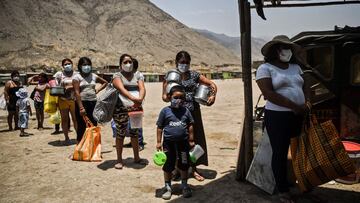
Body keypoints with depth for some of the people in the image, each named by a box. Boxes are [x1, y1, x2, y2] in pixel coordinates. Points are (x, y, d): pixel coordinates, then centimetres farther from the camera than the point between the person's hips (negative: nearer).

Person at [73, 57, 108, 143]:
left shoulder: (94, 76, 12)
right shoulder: (77, 77, -1)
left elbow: (105, 82, 28)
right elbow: (77, 92, -10)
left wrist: (98, 89, 10)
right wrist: (81, 108, -19)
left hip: (93, 103, 4)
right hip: (82, 103, -4)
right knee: (81, 127, 0)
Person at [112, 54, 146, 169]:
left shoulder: (137, 75, 12)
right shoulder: (117, 75, 1)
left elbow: (142, 88, -4)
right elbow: (122, 89, -18)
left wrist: (140, 99, -26)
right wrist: (133, 98, -34)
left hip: (136, 108, 3)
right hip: (121, 109, -3)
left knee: (135, 133, 12)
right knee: (120, 133, 3)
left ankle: (136, 157, 25)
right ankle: (119, 160, 14)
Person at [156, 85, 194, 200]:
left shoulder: (185, 111, 3)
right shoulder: (165, 111, -4)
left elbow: (190, 126, 9)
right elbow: (160, 127, -1)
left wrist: (191, 141, 9)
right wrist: (158, 142, -3)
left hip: (183, 142, 2)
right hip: (169, 142, -2)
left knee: (184, 165, 12)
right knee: (168, 166, 9)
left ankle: (185, 186, 30)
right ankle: (167, 187, 25)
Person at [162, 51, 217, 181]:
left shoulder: (194, 75, 8)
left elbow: (212, 84, 11)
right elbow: (164, 96, -2)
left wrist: (213, 95, -8)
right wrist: (170, 97, -24)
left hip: (194, 112, 3)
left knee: (195, 139, 8)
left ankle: (194, 169, 24)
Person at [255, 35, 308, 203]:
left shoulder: (295, 67, 14)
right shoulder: (265, 68, -6)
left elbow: (304, 88, 19)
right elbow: (269, 94, -16)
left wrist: (307, 105, 1)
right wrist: (294, 106, -17)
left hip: (299, 116, 6)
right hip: (278, 117, -6)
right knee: (280, 153, 3)